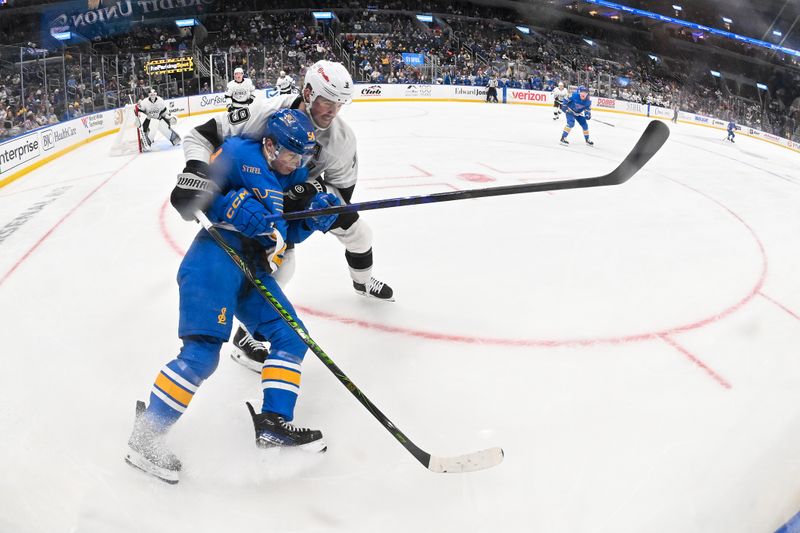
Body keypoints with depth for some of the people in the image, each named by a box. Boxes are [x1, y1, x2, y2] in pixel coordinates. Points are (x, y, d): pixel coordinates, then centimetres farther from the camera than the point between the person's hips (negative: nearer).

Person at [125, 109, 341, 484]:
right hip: (217, 257, -8)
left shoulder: (295, 176, 21)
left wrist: (316, 214, 2)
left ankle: (273, 422, 6)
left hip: (256, 272, 8)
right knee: (201, 354, -17)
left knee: (292, 338, 3)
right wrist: (234, 204, -17)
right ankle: (145, 435, -7)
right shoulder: (239, 154, 0)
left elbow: (291, 232, 20)